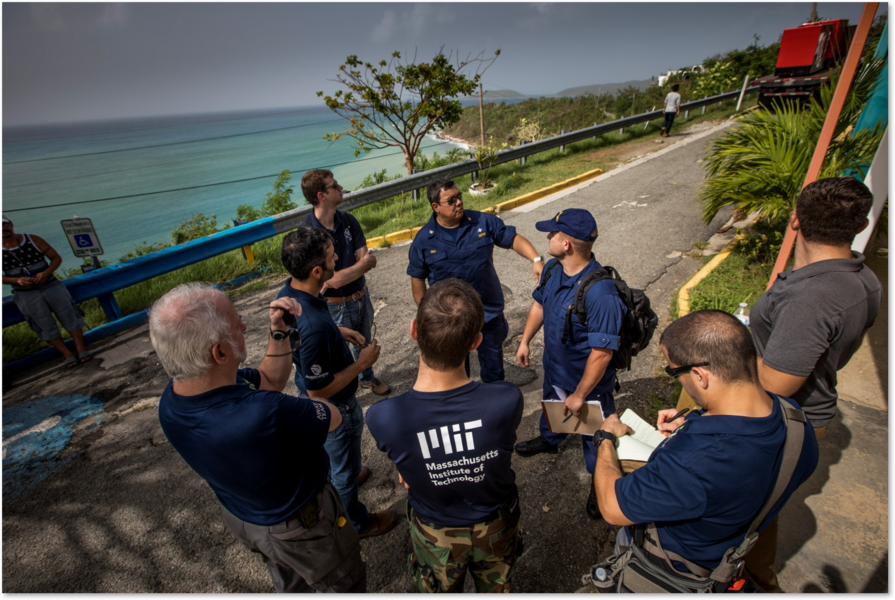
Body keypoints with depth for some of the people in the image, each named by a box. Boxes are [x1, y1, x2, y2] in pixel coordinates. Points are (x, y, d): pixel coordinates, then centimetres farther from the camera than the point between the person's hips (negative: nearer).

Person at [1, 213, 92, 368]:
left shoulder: (33, 240, -2)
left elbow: (56, 258, 0)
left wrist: (46, 272, -17)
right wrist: (17, 281, -18)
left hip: (51, 286, 0)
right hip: (26, 295, 0)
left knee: (69, 316, -7)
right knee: (46, 326, -4)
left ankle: (81, 349, -2)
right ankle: (67, 354, -1)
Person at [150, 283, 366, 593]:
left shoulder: (171, 402, -20)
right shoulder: (266, 415, -47)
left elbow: (269, 379, -7)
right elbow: (332, 416, -24)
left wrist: (278, 331, -17)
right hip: (300, 526, -6)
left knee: (290, 583, 37)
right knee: (345, 583, 26)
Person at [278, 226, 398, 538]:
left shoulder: (288, 292, -15)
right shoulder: (315, 327, -43)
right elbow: (319, 390, -31)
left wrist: (338, 331, -1)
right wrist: (362, 363, -22)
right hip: (334, 406, -8)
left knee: (331, 449, 36)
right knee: (345, 467, 19)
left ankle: (341, 477, 66)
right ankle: (356, 522, 45)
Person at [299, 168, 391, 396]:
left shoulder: (348, 221, -5)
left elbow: (368, 261, -11)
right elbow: (334, 279, -27)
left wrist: (344, 274, -27)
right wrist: (364, 263, -15)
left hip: (361, 297, 6)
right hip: (335, 307, -6)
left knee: (364, 343, 28)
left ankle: (367, 377, 54)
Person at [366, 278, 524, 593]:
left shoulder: (382, 417, -37)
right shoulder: (507, 401, -37)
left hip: (435, 536, 0)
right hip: (496, 529, 1)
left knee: (439, 588, 34)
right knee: (496, 586, 35)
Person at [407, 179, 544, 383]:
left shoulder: (484, 222, -9)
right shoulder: (424, 239, -9)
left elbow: (513, 239, -4)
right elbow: (417, 278, -1)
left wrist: (536, 259, -21)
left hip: (490, 310, 1)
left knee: (493, 359, 20)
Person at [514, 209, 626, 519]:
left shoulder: (600, 293, -39)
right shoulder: (552, 268, -13)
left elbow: (602, 353, -33)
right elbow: (540, 304, 6)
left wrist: (580, 395, -23)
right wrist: (525, 341, 11)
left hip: (588, 380, -8)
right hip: (554, 366, 8)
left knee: (594, 433, 17)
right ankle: (549, 439, 67)